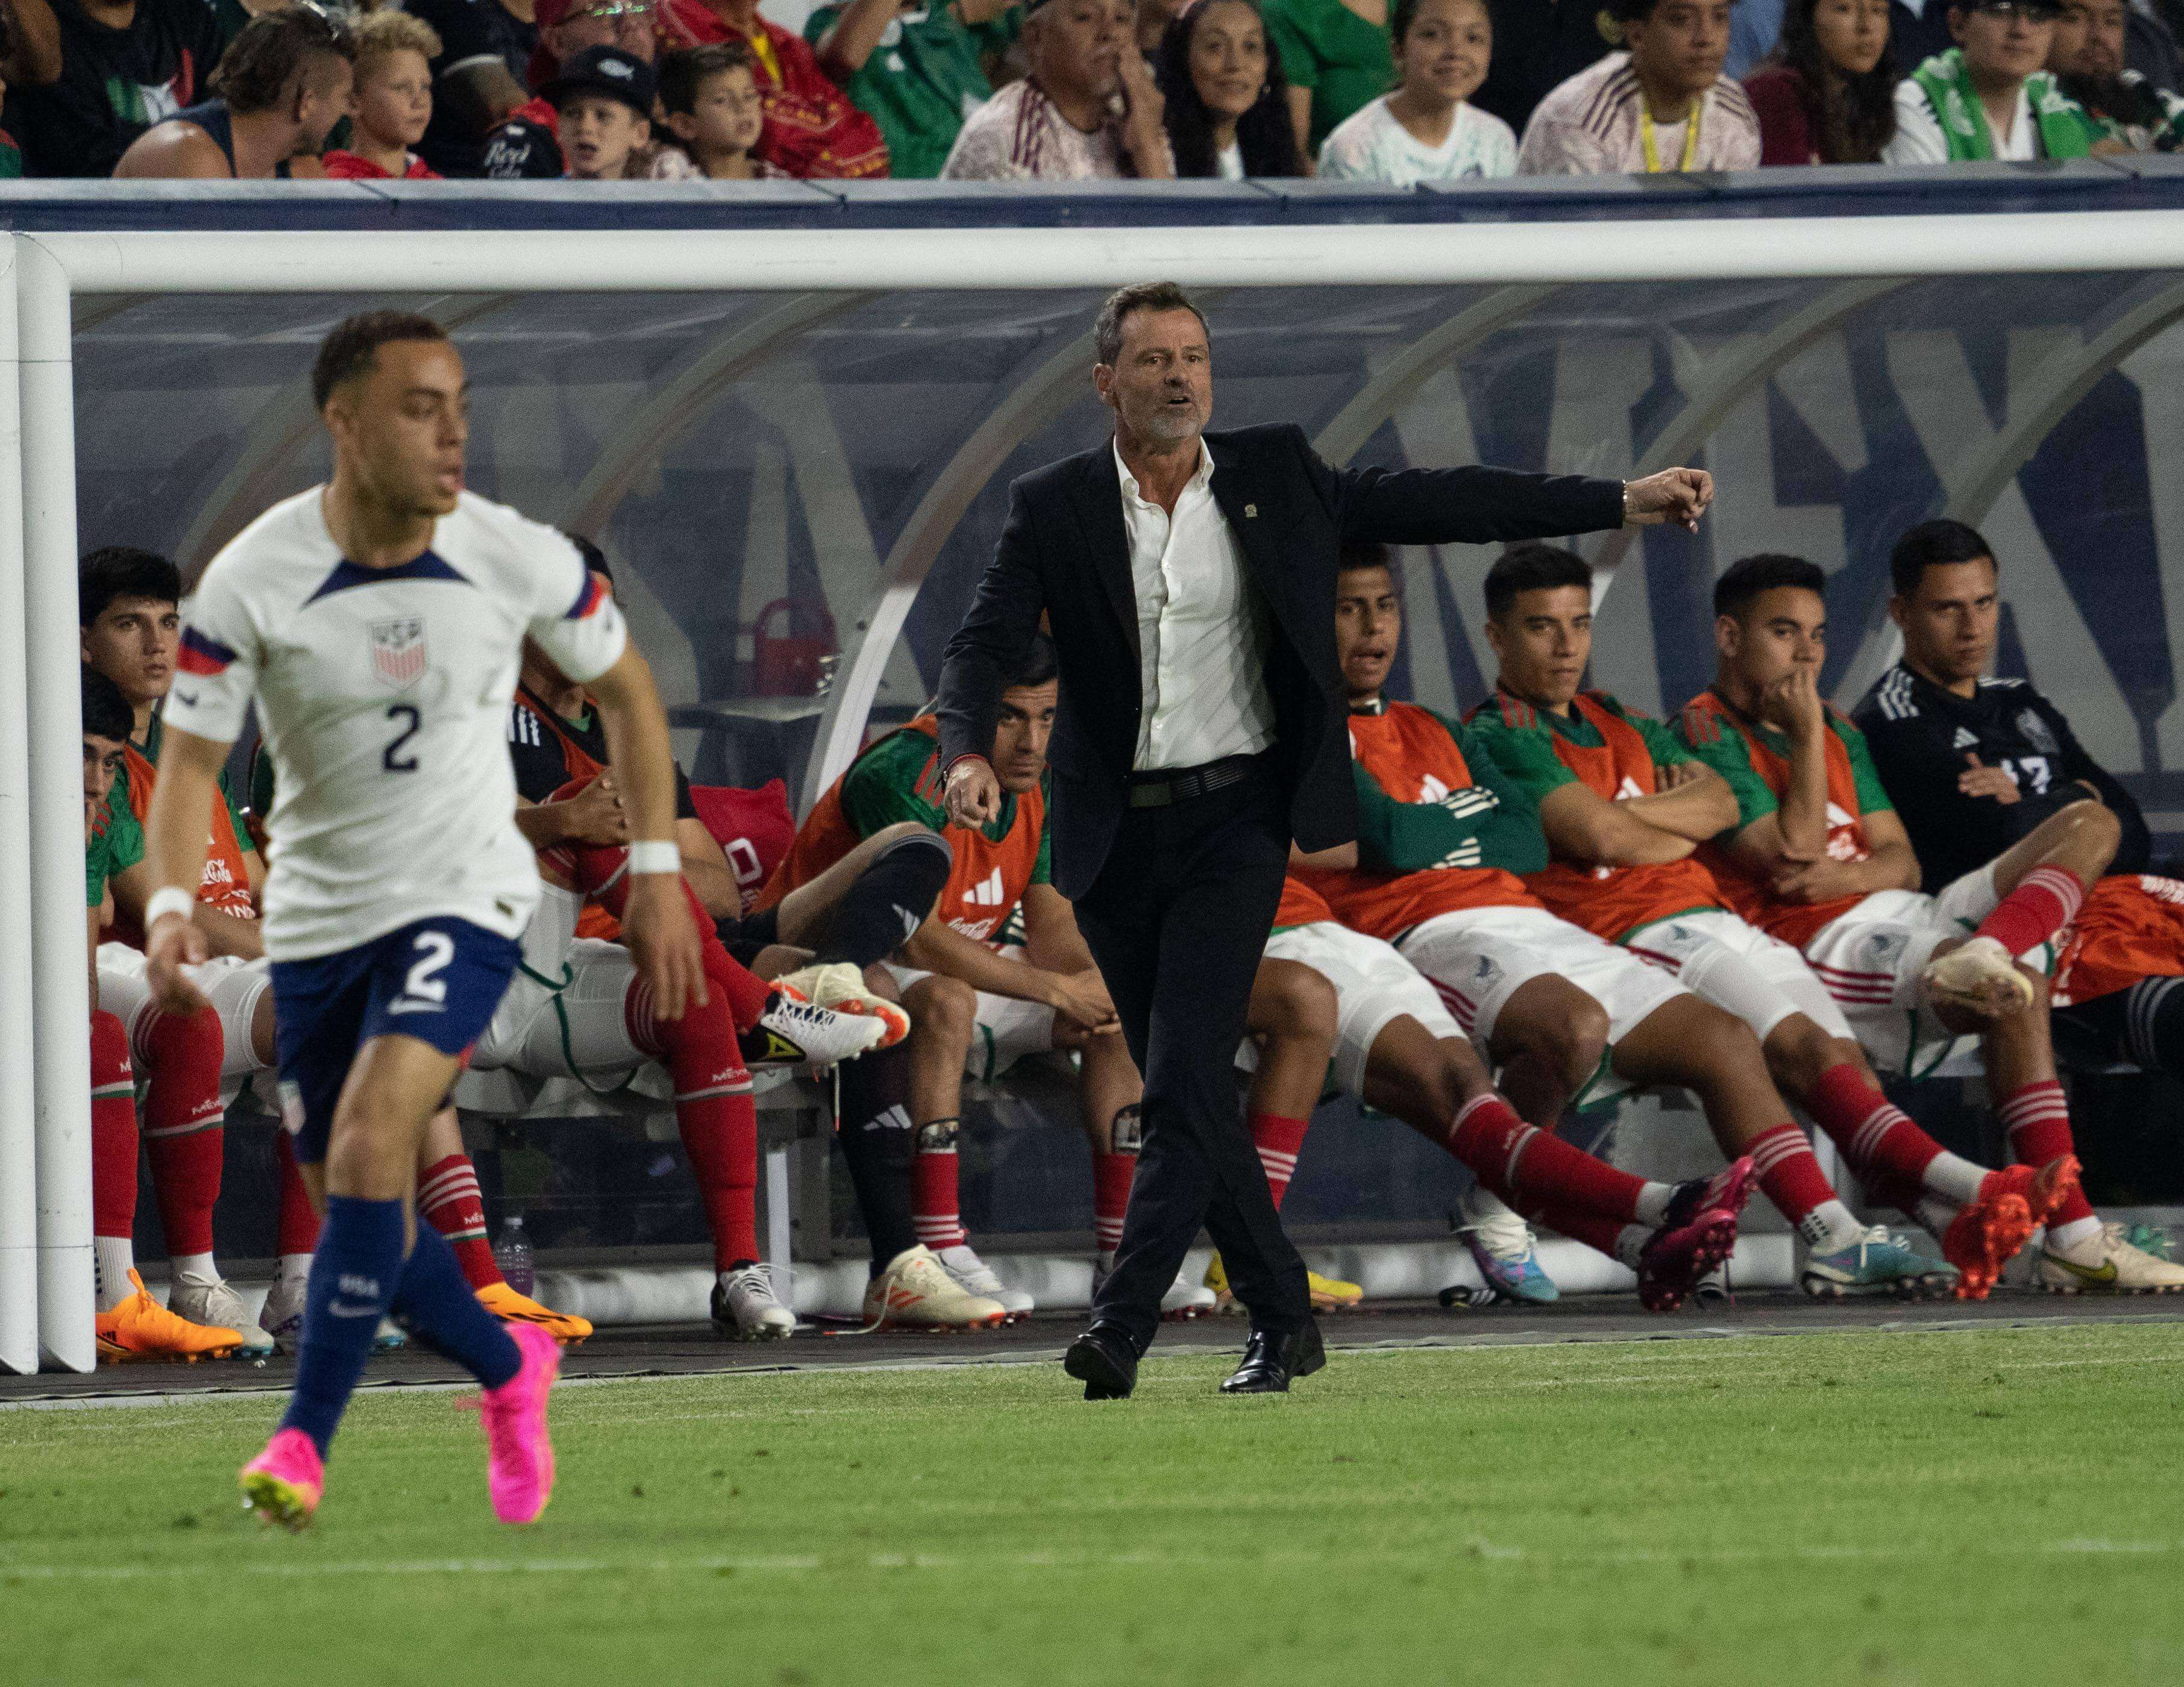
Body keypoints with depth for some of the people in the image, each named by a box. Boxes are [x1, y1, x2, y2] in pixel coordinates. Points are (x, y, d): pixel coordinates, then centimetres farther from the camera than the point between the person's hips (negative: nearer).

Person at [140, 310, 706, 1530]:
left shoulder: (519, 561, -11)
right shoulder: (250, 582, -14)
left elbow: (624, 687, 6)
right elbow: (192, 757, -9)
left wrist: (659, 871, 3)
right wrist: (173, 905, -27)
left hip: (464, 899, -2)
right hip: (316, 914, 2)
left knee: (369, 1142, -24)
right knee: (363, 1208, 9)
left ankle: (305, 1443, -19)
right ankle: (510, 1371, 38)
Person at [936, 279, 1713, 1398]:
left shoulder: (1273, 477, 4)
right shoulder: (1053, 508, 2)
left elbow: (1436, 504, 7)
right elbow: (984, 646, -6)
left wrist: (1621, 503, 4)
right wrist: (968, 754, -27)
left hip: (1235, 818, -2)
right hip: (1115, 834, 2)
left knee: (1185, 1082, -15)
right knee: (1185, 1096, 7)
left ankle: (1122, 1326, -20)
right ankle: (1282, 1321, 19)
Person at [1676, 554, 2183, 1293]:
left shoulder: (1840, 731, 27)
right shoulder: (1706, 734, 1)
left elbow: (1903, 863, 18)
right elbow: (1791, 857, -11)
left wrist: (1851, 874, -6)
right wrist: (1807, 737, -6)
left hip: (1899, 915, 9)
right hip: (1821, 947, -9)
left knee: (2091, 823, -2)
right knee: (2016, 995, -33)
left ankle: (1979, 959, -36)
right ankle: (2067, 1237, -40)